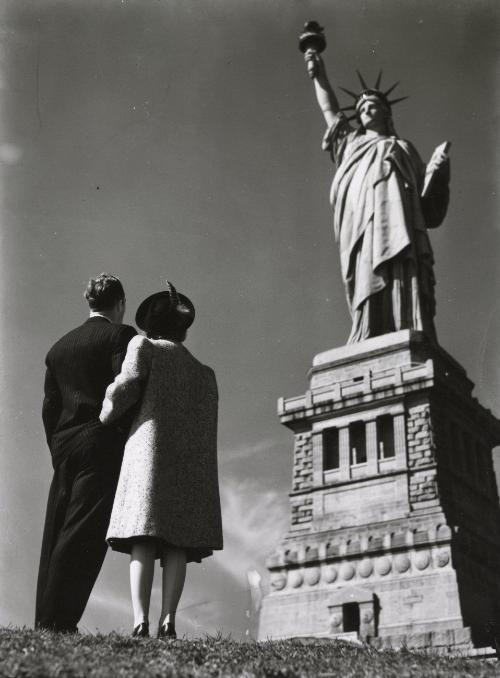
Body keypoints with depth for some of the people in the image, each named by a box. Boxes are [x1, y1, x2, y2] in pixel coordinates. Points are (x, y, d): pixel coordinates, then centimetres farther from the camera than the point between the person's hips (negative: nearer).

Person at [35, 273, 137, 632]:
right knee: (84, 533, -8)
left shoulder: (59, 346, 19)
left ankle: (45, 619, 6)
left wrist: (58, 452, 17)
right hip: (102, 443, -6)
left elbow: (50, 407, 16)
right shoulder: (121, 335, 0)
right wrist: (130, 441, -7)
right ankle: (58, 619, -12)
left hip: (65, 445, 7)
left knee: (57, 533, 7)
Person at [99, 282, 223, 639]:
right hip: (193, 462, 3)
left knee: (143, 540, -6)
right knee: (176, 545, -1)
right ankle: (168, 620, -14)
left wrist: (102, 420, 9)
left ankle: (141, 620, -17)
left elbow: (125, 386, -4)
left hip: (152, 449, -3)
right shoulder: (205, 374, 24)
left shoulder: (145, 346, 12)